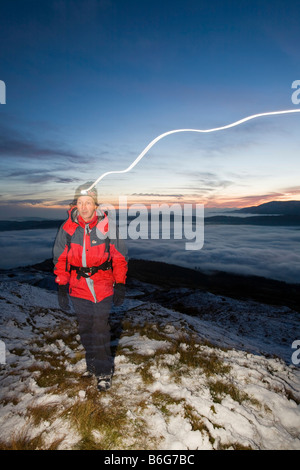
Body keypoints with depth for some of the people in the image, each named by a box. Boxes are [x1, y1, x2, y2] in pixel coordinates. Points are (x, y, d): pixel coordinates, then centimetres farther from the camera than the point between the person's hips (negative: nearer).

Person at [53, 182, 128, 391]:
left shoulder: (108, 226, -12)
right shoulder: (67, 228, -5)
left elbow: (120, 257, -3)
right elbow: (60, 259, 4)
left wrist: (120, 286, -2)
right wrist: (62, 287, 3)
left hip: (103, 287, -3)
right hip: (78, 287, 3)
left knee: (101, 329, 1)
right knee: (85, 327, 15)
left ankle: (104, 370, 19)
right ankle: (92, 363, 36)